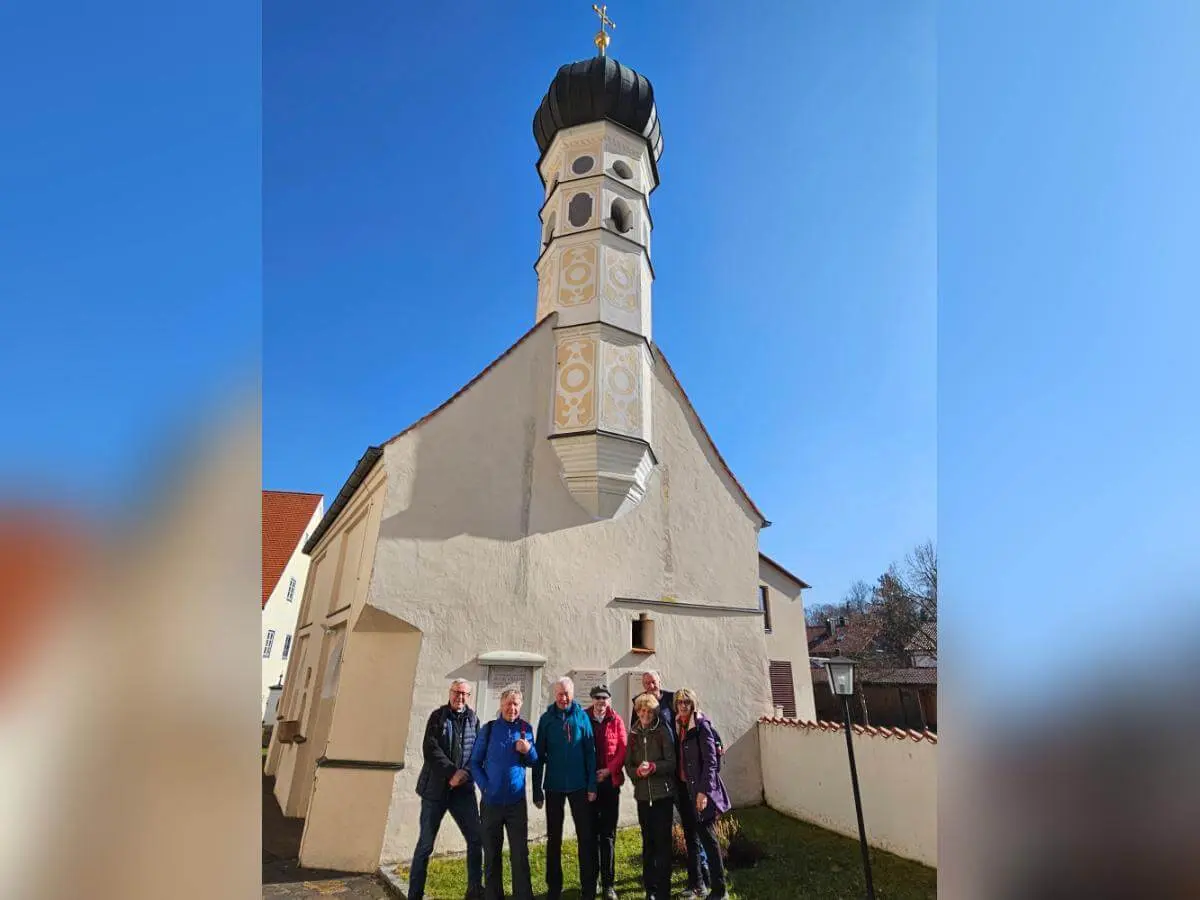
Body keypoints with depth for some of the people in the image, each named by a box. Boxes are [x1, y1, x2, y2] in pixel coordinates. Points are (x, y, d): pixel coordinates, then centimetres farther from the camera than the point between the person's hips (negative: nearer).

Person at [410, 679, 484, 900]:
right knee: (425, 843, 4)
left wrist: (464, 774, -12)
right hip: (435, 788, -3)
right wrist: (452, 771, -17)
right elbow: (430, 749, -11)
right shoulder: (437, 716, -2)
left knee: (476, 839, 3)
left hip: (463, 789, 3)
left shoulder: (473, 719, 6)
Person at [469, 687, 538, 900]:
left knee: (520, 853, 2)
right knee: (492, 853, 11)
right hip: (491, 801, 0)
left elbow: (533, 762, 7)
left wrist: (528, 750, -14)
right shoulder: (489, 729, -3)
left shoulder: (526, 728, 0)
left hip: (517, 801, 0)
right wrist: (485, 785, -9)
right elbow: (475, 762, 3)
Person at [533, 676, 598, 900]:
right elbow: (539, 755, 0)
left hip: (579, 785, -1)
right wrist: (537, 789, -1)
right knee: (554, 838, 13)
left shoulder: (582, 716, -3)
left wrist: (592, 785, -7)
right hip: (554, 786, 1)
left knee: (586, 837, 5)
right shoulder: (546, 718, -2)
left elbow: (590, 752, -2)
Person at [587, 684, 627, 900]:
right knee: (591, 831, 7)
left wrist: (609, 770, -10)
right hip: (588, 781, 0)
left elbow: (623, 748, -2)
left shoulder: (616, 720, 2)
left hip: (610, 781, 0)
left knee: (608, 833, 3)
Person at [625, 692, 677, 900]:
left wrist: (654, 767, -23)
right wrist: (638, 772, -15)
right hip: (642, 795, 3)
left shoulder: (663, 731, -5)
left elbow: (671, 763, -7)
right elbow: (628, 765, 5)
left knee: (663, 841, 0)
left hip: (663, 794, -3)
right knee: (648, 842, 12)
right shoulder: (633, 734, 6)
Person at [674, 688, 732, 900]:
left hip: (699, 789, -6)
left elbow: (710, 760, -16)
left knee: (707, 838, -1)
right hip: (684, 788, 6)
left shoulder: (702, 724, -12)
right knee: (690, 838, 16)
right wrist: (677, 786, 4)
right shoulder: (678, 725, 7)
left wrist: (704, 791, -20)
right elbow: (677, 758, 10)